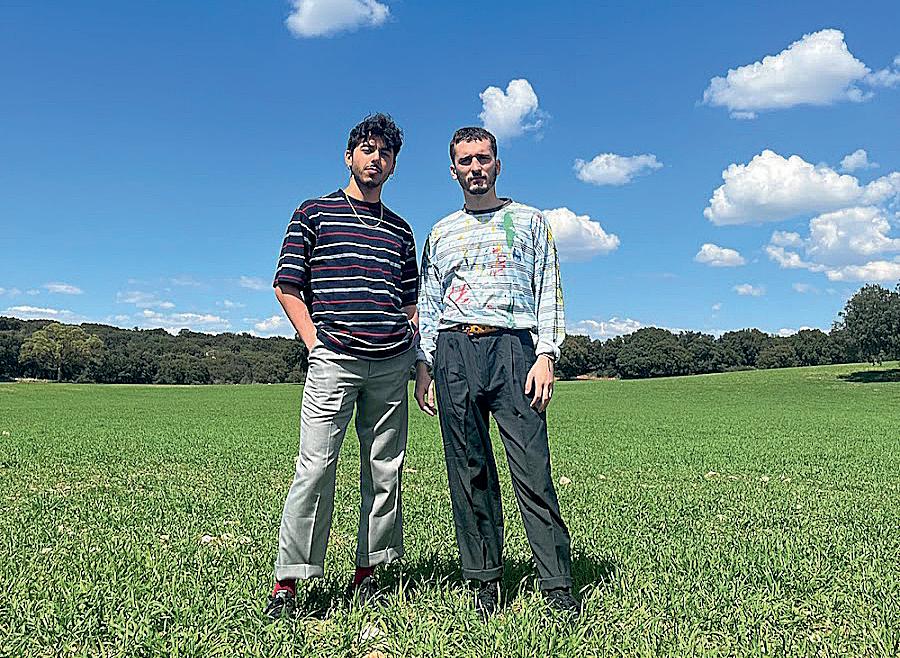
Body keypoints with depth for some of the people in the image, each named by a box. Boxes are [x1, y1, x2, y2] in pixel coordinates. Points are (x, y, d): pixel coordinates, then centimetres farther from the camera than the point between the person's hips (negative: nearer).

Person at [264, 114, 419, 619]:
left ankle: (367, 573, 19)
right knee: (316, 466, -9)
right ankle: (287, 583, 1)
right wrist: (315, 340, -6)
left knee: (385, 470, 6)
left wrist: (413, 345, 7)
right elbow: (287, 287, 4)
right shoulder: (315, 213, 9)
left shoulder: (401, 230, 20)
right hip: (334, 356, -4)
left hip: (392, 361, 4)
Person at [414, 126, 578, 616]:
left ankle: (557, 584, -1)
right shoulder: (440, 233, 21)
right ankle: (486, 581, 11)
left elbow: (549, 294, 7)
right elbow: (427, 305, 18)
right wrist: (424, 365, 6)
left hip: (514, 346, -2)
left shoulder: (529, 220, 15)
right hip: (454, 351, 3)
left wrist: (545, 356, -6)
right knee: (469, 471, 2)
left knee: (532, 468, -8)